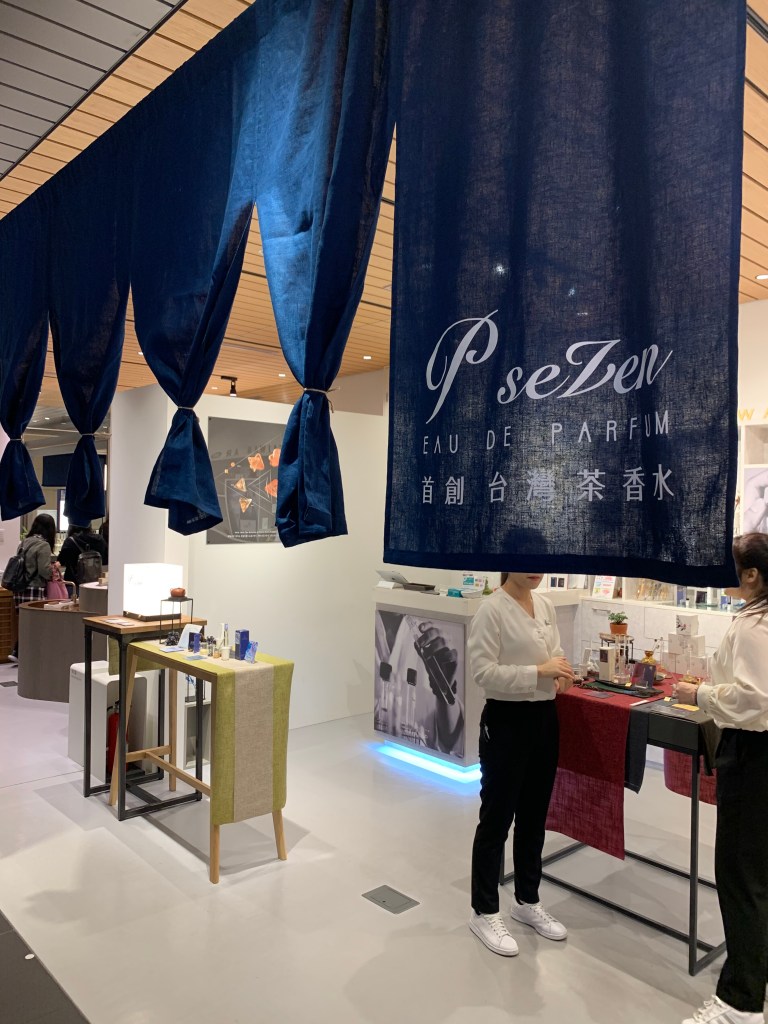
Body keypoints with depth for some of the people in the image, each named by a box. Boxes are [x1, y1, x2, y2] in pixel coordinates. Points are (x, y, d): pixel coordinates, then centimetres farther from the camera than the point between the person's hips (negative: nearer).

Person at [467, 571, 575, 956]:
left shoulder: (545, 605, 7)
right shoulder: (492, 610, -16)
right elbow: (483, 672, -21)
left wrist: (561, 674, -7)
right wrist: (539, 672, -25)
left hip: (544, 717, 7)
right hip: (507, 721, -7)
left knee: (534, 816, 19)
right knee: (497, 818, 6)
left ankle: (527, 901, 37)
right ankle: (484, 912, 23)